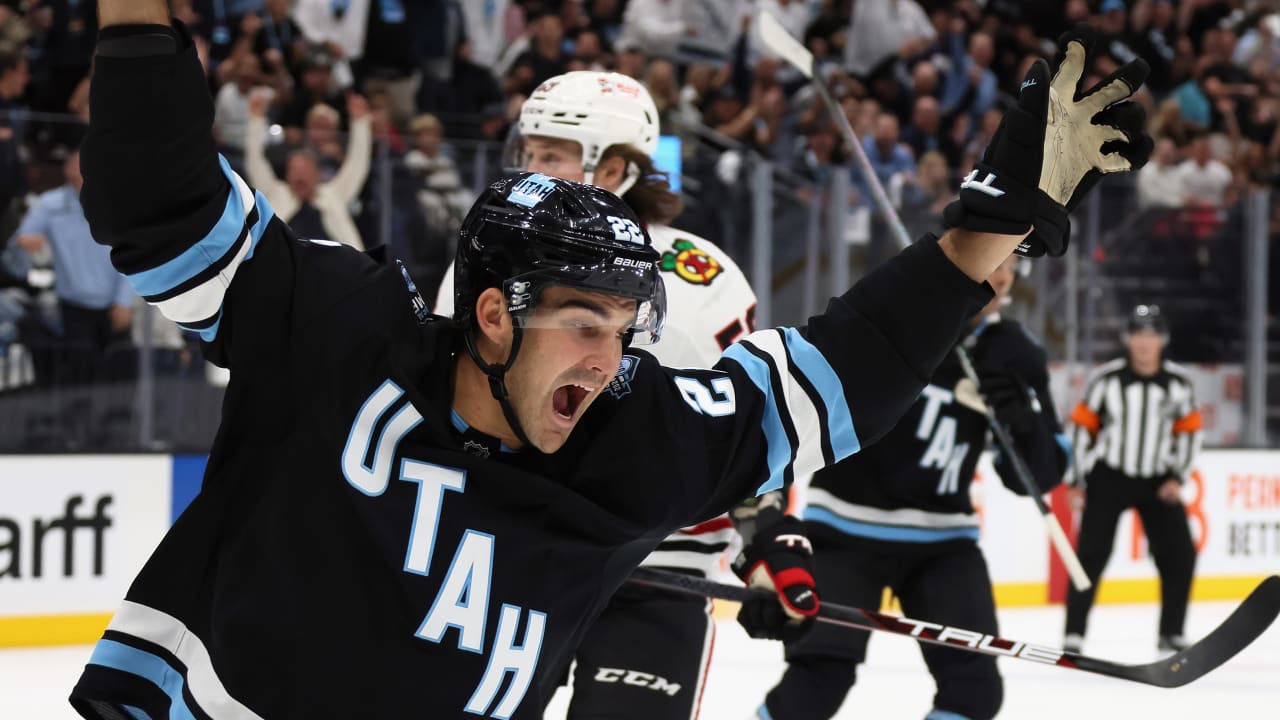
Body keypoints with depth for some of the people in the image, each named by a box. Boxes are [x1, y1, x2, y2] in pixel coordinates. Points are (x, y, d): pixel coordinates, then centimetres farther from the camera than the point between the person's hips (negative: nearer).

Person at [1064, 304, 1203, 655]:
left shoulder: (1178, 382, -1)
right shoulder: (1106, 378, -8)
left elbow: (1189, 430, 7)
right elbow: (1084, 425, -1)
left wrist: (1177, 478, -3)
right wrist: (1078, 480, -2)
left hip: (1156, 483, 2)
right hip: (1109, 478, -2)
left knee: (1180, 555, -4)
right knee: (1092, 554, -8)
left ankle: (1171, 632, 10)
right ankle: (1074, 631, -1)